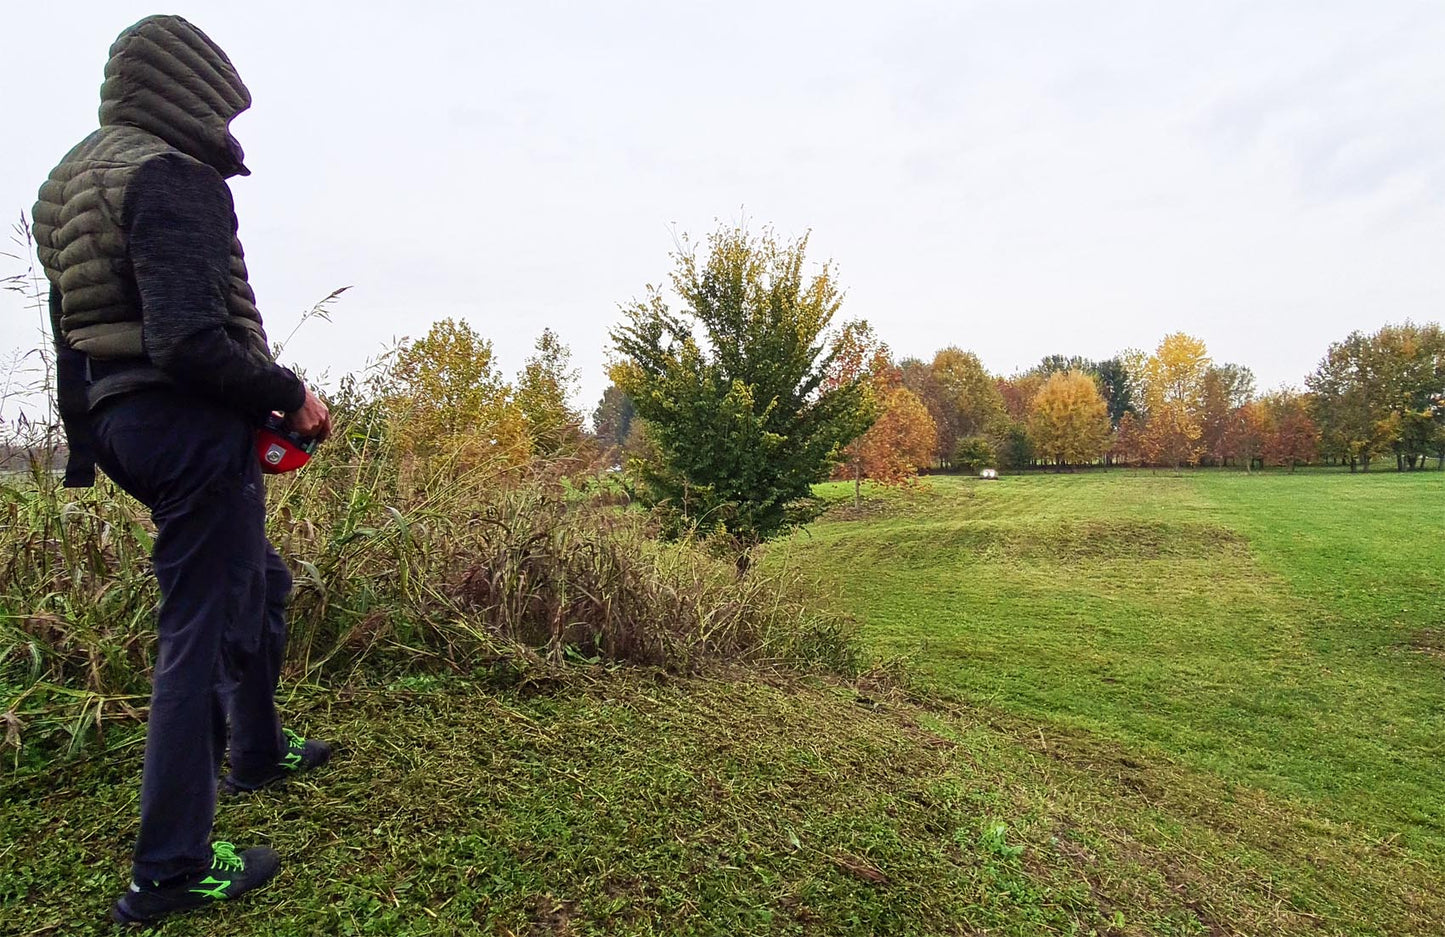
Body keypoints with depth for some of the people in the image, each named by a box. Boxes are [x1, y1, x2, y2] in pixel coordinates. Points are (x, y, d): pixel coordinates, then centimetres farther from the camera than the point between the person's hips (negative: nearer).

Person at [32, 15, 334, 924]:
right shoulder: (171, 176, -14)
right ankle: (172, 870, 11)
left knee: (261, 578, 24)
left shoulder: (72, 179, 18)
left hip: (120, 421, 10)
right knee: (200, 631, -2)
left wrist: (93, 435, 23)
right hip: (191, 423, -10)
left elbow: (75, 331, 19)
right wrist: (289, 394, -13)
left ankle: (258, 749, 41)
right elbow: (190, 341, -26)